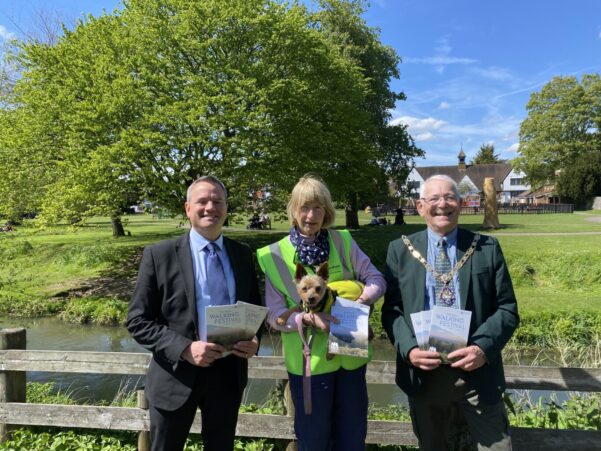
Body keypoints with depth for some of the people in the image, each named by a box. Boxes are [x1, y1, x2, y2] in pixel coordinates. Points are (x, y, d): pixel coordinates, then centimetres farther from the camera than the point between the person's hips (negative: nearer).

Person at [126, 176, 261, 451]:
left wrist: (254, 340, -10)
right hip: (177, 375, -3)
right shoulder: (159, 255, -8)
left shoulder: (242, 254, 2)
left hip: (228, 374, 3)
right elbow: (138, 320, -9)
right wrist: (184, 348, -22)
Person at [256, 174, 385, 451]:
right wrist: (306, 318, -25)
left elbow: (376, 279, 0)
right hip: (307, 361, -2)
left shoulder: (343, 242, -1)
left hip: (350, 355, 2)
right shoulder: (275, 255, -6)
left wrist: (363, 298, -20)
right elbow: (274, 315, -7)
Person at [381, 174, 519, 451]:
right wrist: (409, 349, -16)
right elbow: (391, 309, 0)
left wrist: (483, 348, -17)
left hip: (477, 371, 0)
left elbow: (507, 309, 0)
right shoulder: (400, 250, 0)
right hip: (422, 372, 1)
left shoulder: (487, 248, 1)